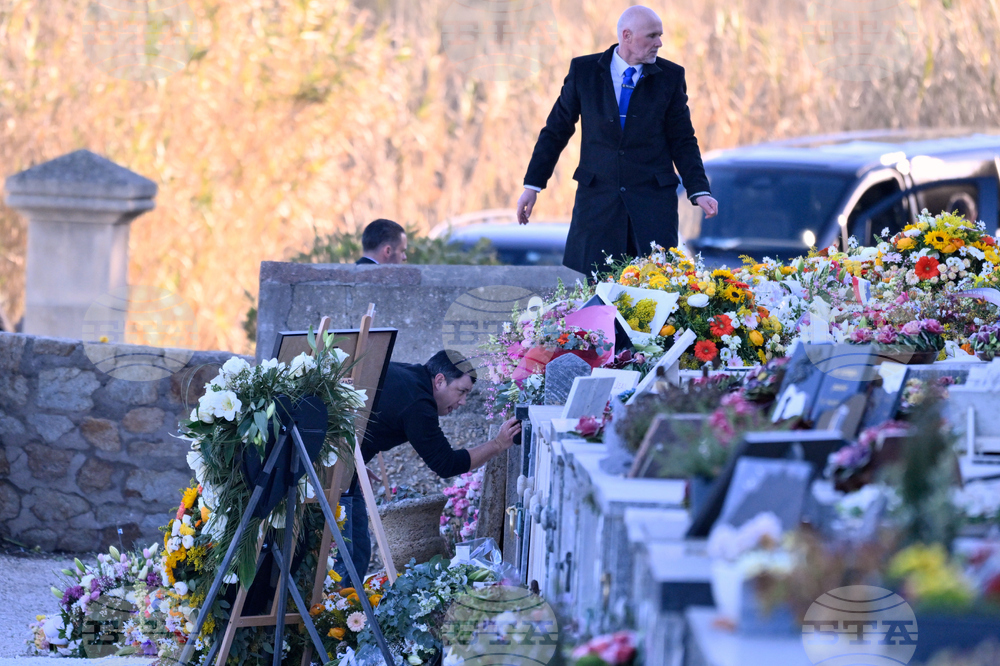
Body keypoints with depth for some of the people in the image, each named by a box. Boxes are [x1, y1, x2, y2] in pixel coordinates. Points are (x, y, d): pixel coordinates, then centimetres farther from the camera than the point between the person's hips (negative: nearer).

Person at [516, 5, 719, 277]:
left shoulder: (670, 76, 3)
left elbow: (683, 140, 6)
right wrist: (532, 184, 4)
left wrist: (699, 191, -5)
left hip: (653, 195, 0)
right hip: (597, 194, 0)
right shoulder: (583, 70, 2)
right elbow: (556, 131, 8)